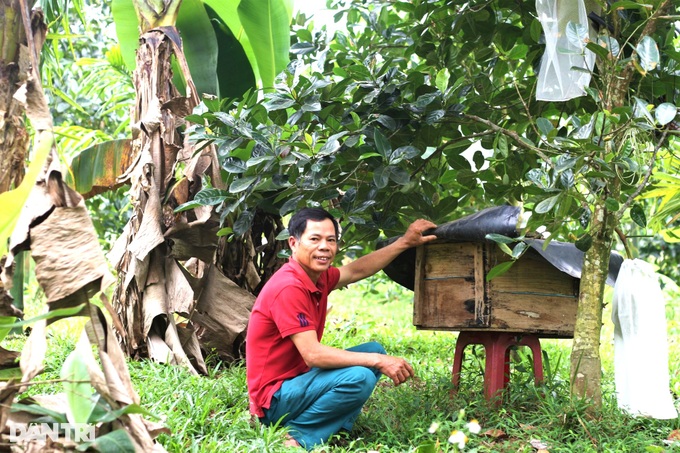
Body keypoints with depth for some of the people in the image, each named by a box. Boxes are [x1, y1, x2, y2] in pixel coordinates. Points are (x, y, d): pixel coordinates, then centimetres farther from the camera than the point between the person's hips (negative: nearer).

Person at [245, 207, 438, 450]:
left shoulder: (318, 277, 3)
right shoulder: (288, 288, -24)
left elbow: (358, 270, 19)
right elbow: (313, 354, -28)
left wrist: (405, 242, 15)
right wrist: (378, 362, -24)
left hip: (298, 378, 10)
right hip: (275, 398, -10)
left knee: (375, 350, 10)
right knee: (359, 378, -29)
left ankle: (337, 430, -1)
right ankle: (299, 436, -10)